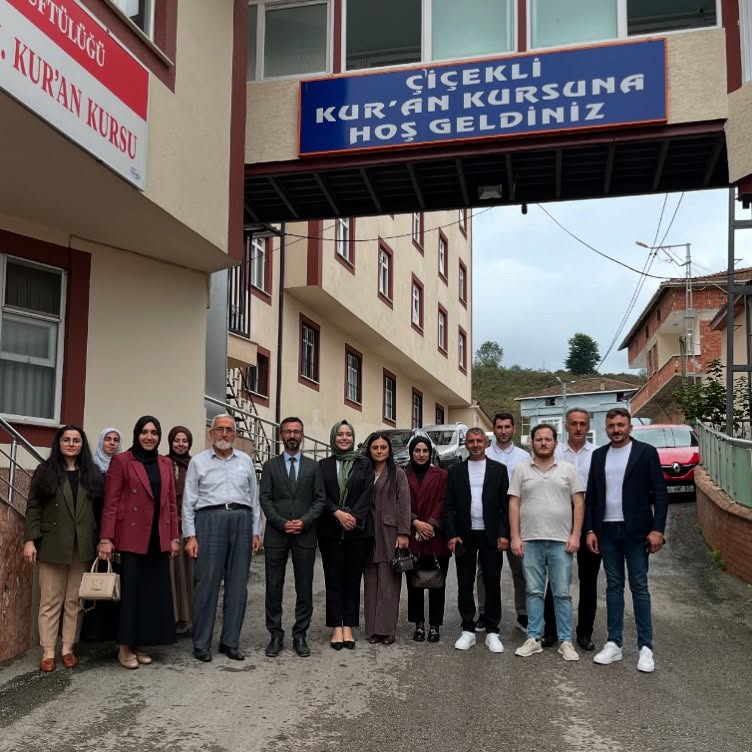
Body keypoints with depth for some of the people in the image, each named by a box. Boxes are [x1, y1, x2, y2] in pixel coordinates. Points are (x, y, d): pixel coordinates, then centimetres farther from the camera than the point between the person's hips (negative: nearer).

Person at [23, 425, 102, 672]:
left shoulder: (92, 474, 9)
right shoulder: (45, 471, 4)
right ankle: (48, 651, 6)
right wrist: (30, 540, -8)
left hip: (82, 547, 2)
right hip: (53, 544, -2)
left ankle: (68, 649, 13)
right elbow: (34, 508, 0)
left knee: (74, 601, 6)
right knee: (50, 601, 1)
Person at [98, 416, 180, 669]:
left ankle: (140, 645, 17)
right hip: (131, 537, -5)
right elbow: (111, 502, -5)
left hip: (159, 539, 5)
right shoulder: (121, 461, -2)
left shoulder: (165, 464, 13)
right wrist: (106, 538, -11)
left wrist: (174, 536, 9)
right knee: (131, 591, 1)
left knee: (154, 592, 6)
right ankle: (125, 647, 13)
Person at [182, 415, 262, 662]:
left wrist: (256, 532, 9)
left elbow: (254, 498, 14)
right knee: (207, 584, -3)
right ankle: (201, 644, 7)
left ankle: (230, 642, 13)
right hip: (209, 520, -3)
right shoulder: (198, 461, 7)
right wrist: (190, 536, -3)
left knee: (237, 585, 4)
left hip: (241, 521, 3)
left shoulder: (245, 461, 14)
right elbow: (188, 501, 4)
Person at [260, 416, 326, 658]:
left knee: (305, 588, 4)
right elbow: (265, 499, 1)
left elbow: (320, 499, 4)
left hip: (305, 535, 1)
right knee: (274, 586, 3)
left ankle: (300, 635, 14)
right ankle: (275, 635, 12)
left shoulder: (313, 466, 9)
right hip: (276, 535, 0)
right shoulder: (270, 466, 7)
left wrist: (304, 521, -10)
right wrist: (282, 523, -11)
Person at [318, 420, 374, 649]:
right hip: (330, 530, 0)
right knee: (334, 580, 2)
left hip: (358, 529, 0)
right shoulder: (324, 465, 9)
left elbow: (368, 493, -1)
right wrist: (338, 513, -14)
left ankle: (348, 627, 9)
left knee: (353, 579, 3)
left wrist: (353, 515, -13)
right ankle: (336, 628, 8)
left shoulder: (364, 464, 8)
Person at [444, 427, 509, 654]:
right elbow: (449, 506, 3)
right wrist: (451, 535, -6)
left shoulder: (499, 469, 4)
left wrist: (504, 534, -7)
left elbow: (506, 504, 1)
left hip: (491, 536, -1)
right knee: (465, 585, 6)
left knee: (492, 584, 4)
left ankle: (492, 632, 13)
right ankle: (468, 630, 16)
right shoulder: (455, 471, 6)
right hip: (464, 536, 1)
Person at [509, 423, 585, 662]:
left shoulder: (568, 469, 5)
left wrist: (575, 535, -6)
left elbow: (578, 503, 3)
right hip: (530, 541, 1)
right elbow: (514, 504, 4)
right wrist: (515, 537, -4)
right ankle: (533, 639, 14)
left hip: (561, 541, -1)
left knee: (562, 593, 3)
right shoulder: (521, 470, 6)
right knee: (534, 592, 7)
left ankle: (566, 641, 10)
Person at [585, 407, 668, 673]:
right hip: (607, 531, 4)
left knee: (639, 587, 0)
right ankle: (614, 644, 14)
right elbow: (591, 495, 10)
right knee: (614, 586, 9)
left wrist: (657, 529, -12)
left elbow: (660, 493, -5)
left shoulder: (646, 452, -3)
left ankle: (645, 648, 6)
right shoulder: (598, 455, 9)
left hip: (636, 531, -4)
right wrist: (590, 530, 4)